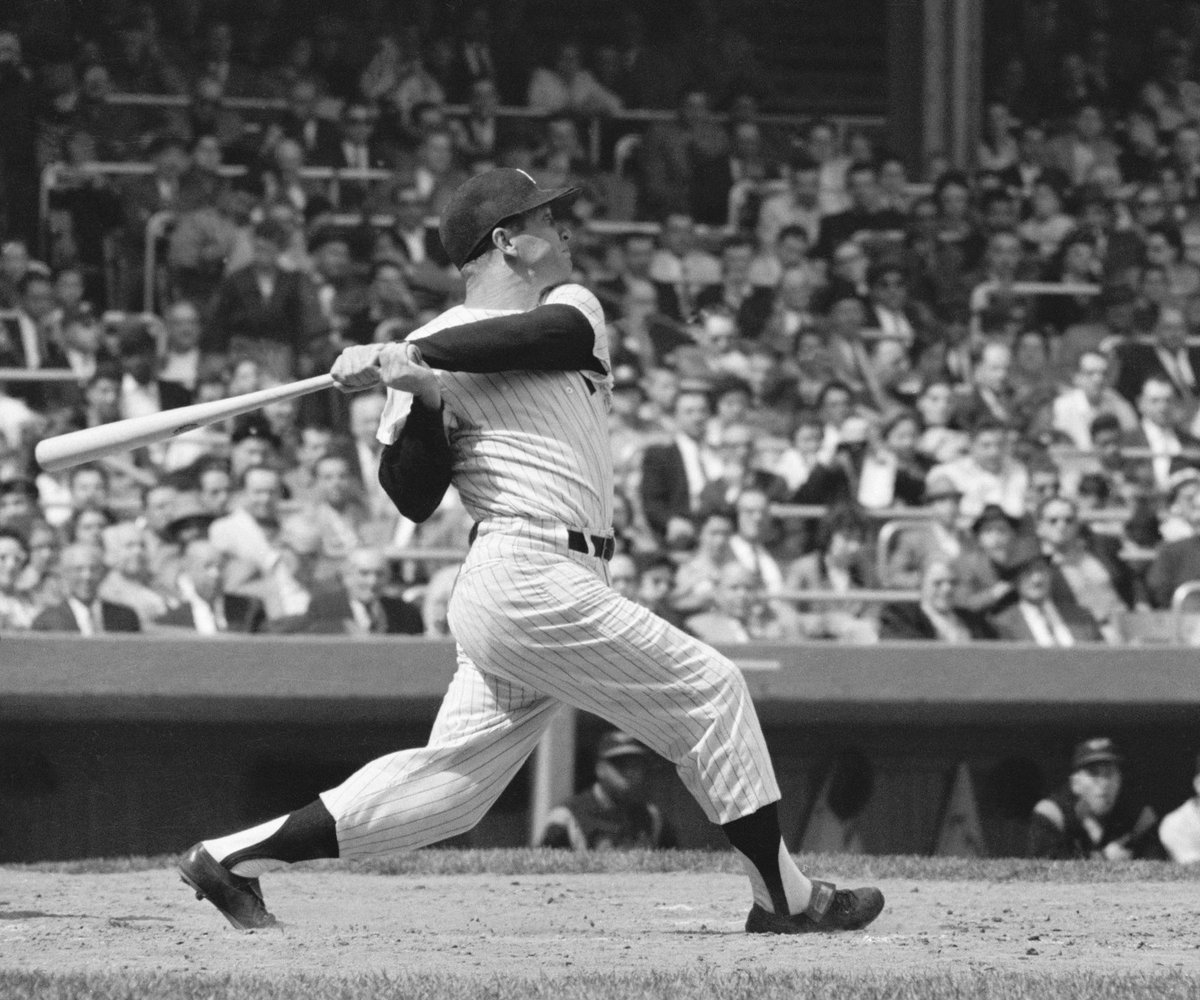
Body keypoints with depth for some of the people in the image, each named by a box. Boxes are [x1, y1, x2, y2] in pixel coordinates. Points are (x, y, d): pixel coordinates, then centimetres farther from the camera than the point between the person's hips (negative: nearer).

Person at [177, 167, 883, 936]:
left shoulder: (569, 307, 16)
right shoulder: (438, 348, -1)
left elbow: (555, 333, -9)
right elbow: (413, 499, -5)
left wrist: (412, 354, -19)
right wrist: (419, 401, -21)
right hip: (532, 577, -7)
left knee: (448, 782, 7)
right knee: (709, 691, -6)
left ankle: (233, 858, 11)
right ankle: (783, 896, 1)